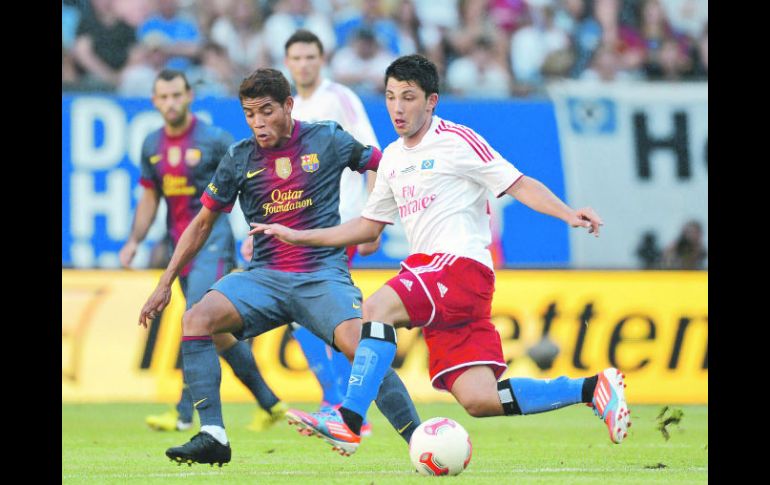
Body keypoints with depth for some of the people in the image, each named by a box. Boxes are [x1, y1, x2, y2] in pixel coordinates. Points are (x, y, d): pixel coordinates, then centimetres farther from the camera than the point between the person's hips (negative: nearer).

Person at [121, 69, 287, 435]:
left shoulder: (214, 140, -8)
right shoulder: (152, 146, 10)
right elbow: (149, 199, 20)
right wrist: (134, 241, 9)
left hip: (212, 242, -7)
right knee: (218, 331, 8)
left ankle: (184, 413, -22)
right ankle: (269, 404, 19)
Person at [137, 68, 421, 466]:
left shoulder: (327, 140, 0)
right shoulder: (238, 159, 6)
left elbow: (383, 165, 15)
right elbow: (203, 223, 15)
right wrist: (165, 283, 13)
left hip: (323, 275, -3)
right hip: (265, 276, 3)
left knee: (360, 346, -28)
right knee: (196, 319, -22)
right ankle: (212, 437, -21)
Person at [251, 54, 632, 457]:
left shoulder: (457, 140, -1)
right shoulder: (392, 158, 21)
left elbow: (519, 185, -5)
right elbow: (368, 226, 30)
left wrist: (568, 214, -21)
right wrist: (297, 237, 25)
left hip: (462, 263, -7)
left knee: (378, 306, -28)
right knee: (479, 401, -6)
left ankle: (349, 420, -32)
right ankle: (592, 388, 8)